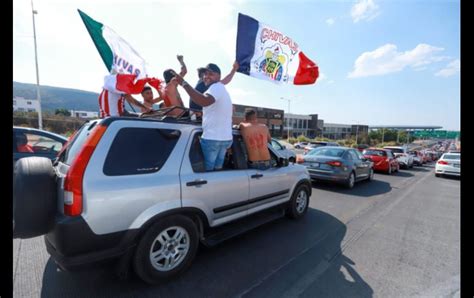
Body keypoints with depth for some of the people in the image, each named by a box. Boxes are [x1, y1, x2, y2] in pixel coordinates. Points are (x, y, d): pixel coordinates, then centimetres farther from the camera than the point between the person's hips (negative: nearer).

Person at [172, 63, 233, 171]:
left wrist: (184, 83, -30)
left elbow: (204, 101, -32)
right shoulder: (223, 90, 22)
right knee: (217, 169, 15)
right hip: (226, 138, 10)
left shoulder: (216, 87, -11)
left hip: (212, 138, -10)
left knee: (206, 170, -3)